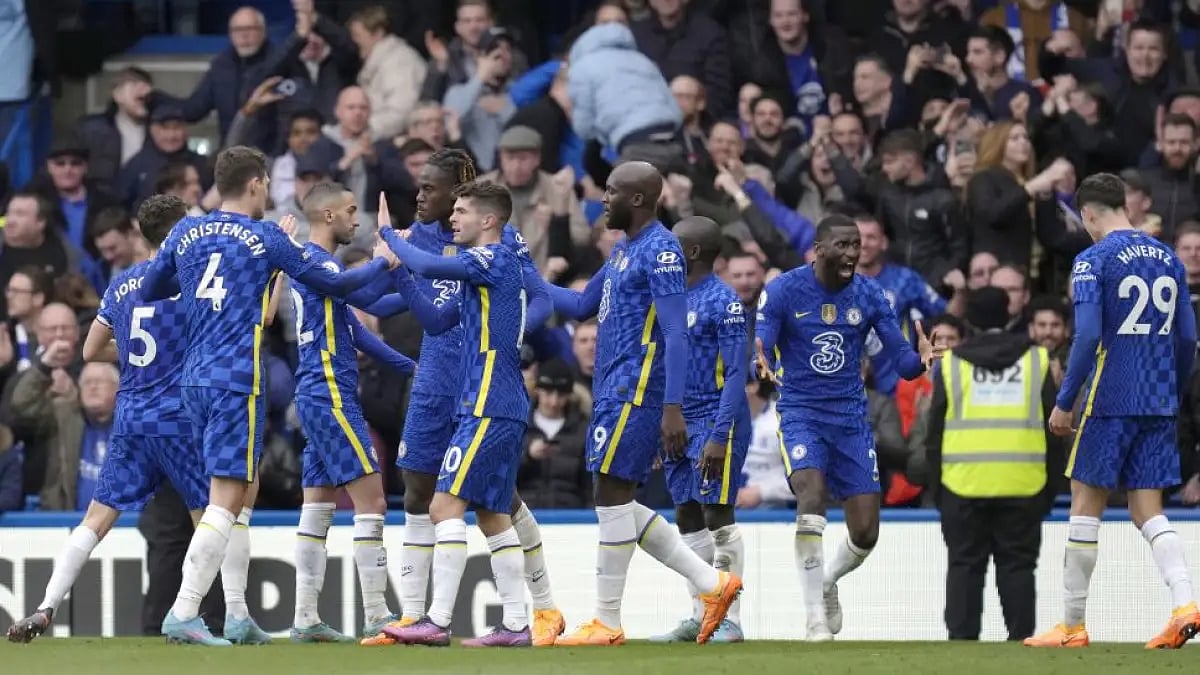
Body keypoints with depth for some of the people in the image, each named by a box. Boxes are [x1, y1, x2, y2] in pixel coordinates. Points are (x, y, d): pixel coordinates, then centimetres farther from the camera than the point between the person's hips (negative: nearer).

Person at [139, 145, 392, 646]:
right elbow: (332, 285, 3)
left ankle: (236, 617, 16)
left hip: (195, 379, 7)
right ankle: (182, 615, -18)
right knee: (226, 500, -8)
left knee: (243, 493, 17)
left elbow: (149, 290, 19)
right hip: (237, 381, -7)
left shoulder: (187, 232, 9)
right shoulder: (266, 238, -4)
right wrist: (385, 262, 18)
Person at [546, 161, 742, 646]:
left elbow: (676, 334, -19)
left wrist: (673, 407, -25)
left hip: (635, 392, -10)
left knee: (612, 496, -7)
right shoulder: (624, 250, 17)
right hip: (614, 389, 10)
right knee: (619, 504, 9)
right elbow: (582, 306, 29)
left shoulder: (660, 251, -13)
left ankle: (607, 623, -3)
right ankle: (711, 583, 12)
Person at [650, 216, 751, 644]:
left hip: (716, 421, -8)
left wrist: (719, 436, -22)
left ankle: (730, 619, -6)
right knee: (687, 519, 7)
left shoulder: (723, 302, -12)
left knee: (717, 515, -8)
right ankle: (699, 617, 12)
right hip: (681, 423, 8)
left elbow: (736, 374, -16)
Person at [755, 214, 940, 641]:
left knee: (865, 533, -1)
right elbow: (760, 354, -11)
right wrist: (761, 365, -35)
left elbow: (901, 361, -3)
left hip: (851, 419, 3)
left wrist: (920, 359, -27)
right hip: (800, 413, -3)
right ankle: (816, 617, -21)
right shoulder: (783, 290, -9)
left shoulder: (869, 294, -1)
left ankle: (827, 583, 34)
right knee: (812, 496, -29)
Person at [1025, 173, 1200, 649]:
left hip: (1111, 398, -6)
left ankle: (1073, 624, 8)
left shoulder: (1094, 261, -8)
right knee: (1147, 509, 7)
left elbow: (1088, 336, -16)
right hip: (1159, 402, 6)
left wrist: (1064, 402, -9)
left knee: (1086, 502, 4)